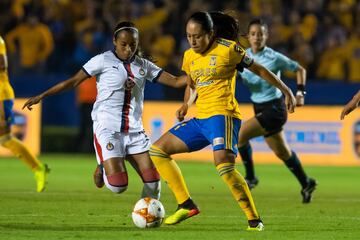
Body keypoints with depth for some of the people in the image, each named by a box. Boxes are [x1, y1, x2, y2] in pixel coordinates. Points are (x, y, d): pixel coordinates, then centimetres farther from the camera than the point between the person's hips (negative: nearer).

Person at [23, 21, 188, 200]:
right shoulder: (103, 61, -2)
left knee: (152, 181, -9)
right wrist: (41, 96, -4)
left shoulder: (143, 65, 11)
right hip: (107, 129, -4)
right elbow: (74, 81, -1)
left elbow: (175, 82, 10)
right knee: (118, 186, -17)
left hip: (134, 130, 4)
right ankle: (103, 167, 17)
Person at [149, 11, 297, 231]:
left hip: (223, 116, -8)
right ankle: (186, 206, 9)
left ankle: (254, 219, -20)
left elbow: (259, 69, 3)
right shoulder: (189, 56, 12)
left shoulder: (228, 49, -7)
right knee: (157, 150, 7)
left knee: (224, 165, -30)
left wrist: (286, 91, 5)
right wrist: (186, 104, 11)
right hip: (200, 119, 8)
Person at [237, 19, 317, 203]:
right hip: (260, 108, 6)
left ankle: (250, 177, -7)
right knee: (282, 152, 16)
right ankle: (306, 184, 34)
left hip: (274, 108, -6)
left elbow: (299, 69, 0)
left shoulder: (274, 58, -13)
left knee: (241, 133, -22)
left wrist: (300, 93, -8)